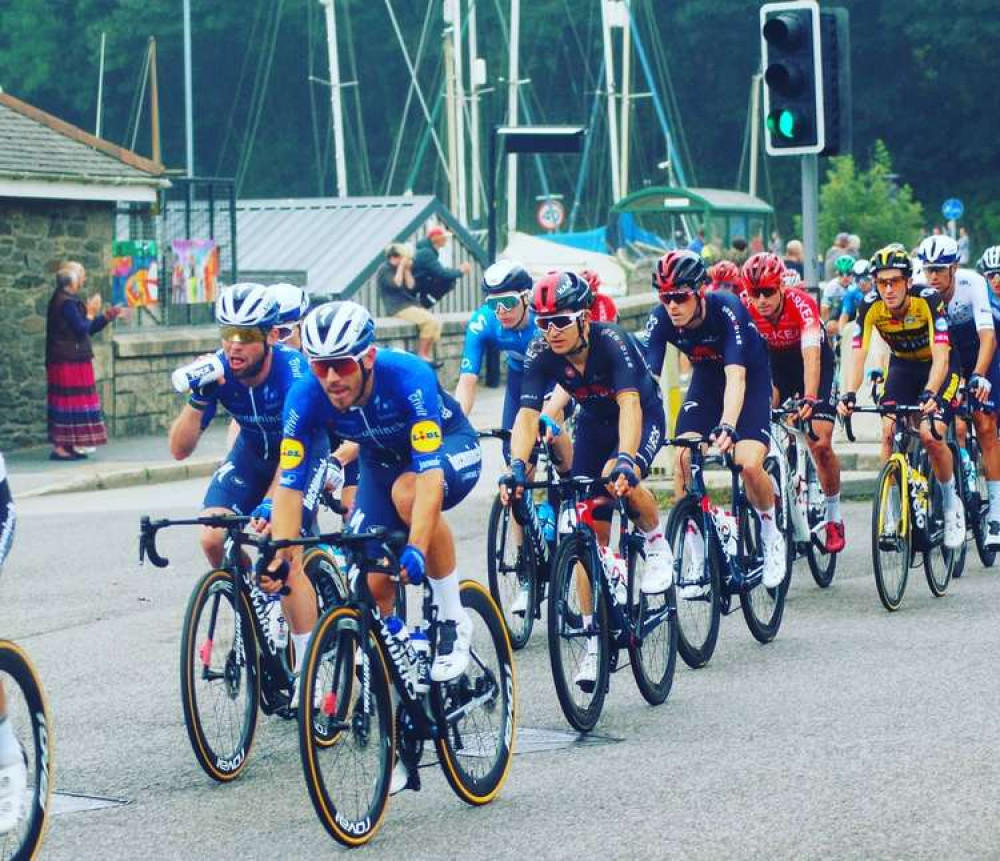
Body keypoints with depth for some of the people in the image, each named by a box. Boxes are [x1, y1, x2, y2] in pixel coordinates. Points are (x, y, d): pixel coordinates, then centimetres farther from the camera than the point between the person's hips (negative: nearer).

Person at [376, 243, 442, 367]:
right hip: (397, 308, -8)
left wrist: (407, 269, 4)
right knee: (429, 321, -23)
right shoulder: (384, 270, -6)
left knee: (436, 322, -7)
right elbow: (396, 284, -22)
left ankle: (428, 355, -7)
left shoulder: (400, 268, 18)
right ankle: (422, 355, -15)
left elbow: (411, 286, 11)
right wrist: (401, 267, -14)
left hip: (411, 305, 8)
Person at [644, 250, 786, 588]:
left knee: (749, 463, -22)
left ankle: (771, 535, 6)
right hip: (706, 380, 4)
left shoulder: (727, 310, -34)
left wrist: (727, 426, -57)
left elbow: (736, 376, -43)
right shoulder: (660, 319, -23)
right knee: (683, 459, -18)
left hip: (751, 380, -4)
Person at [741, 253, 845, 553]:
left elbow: (811, 356, -43)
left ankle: (834, 519, 2)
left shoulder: (801, 303, -34)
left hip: (812, 362, -3)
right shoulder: (745, 310, -25)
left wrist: (809, 399, -57)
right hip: (774, 362, 3)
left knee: (820, 444, -14)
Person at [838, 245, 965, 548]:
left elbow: (941, 355, -38)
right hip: (903, 366, 4)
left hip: (940, 367, -3)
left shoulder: (929, 300, -31)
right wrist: (849, 394, -44)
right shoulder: (870, 306, -22)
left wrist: (929, 394, -54)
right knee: (889, 432, -16)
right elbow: (858, 355, -26)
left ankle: (951, 502, 3)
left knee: (930, 435, -21)